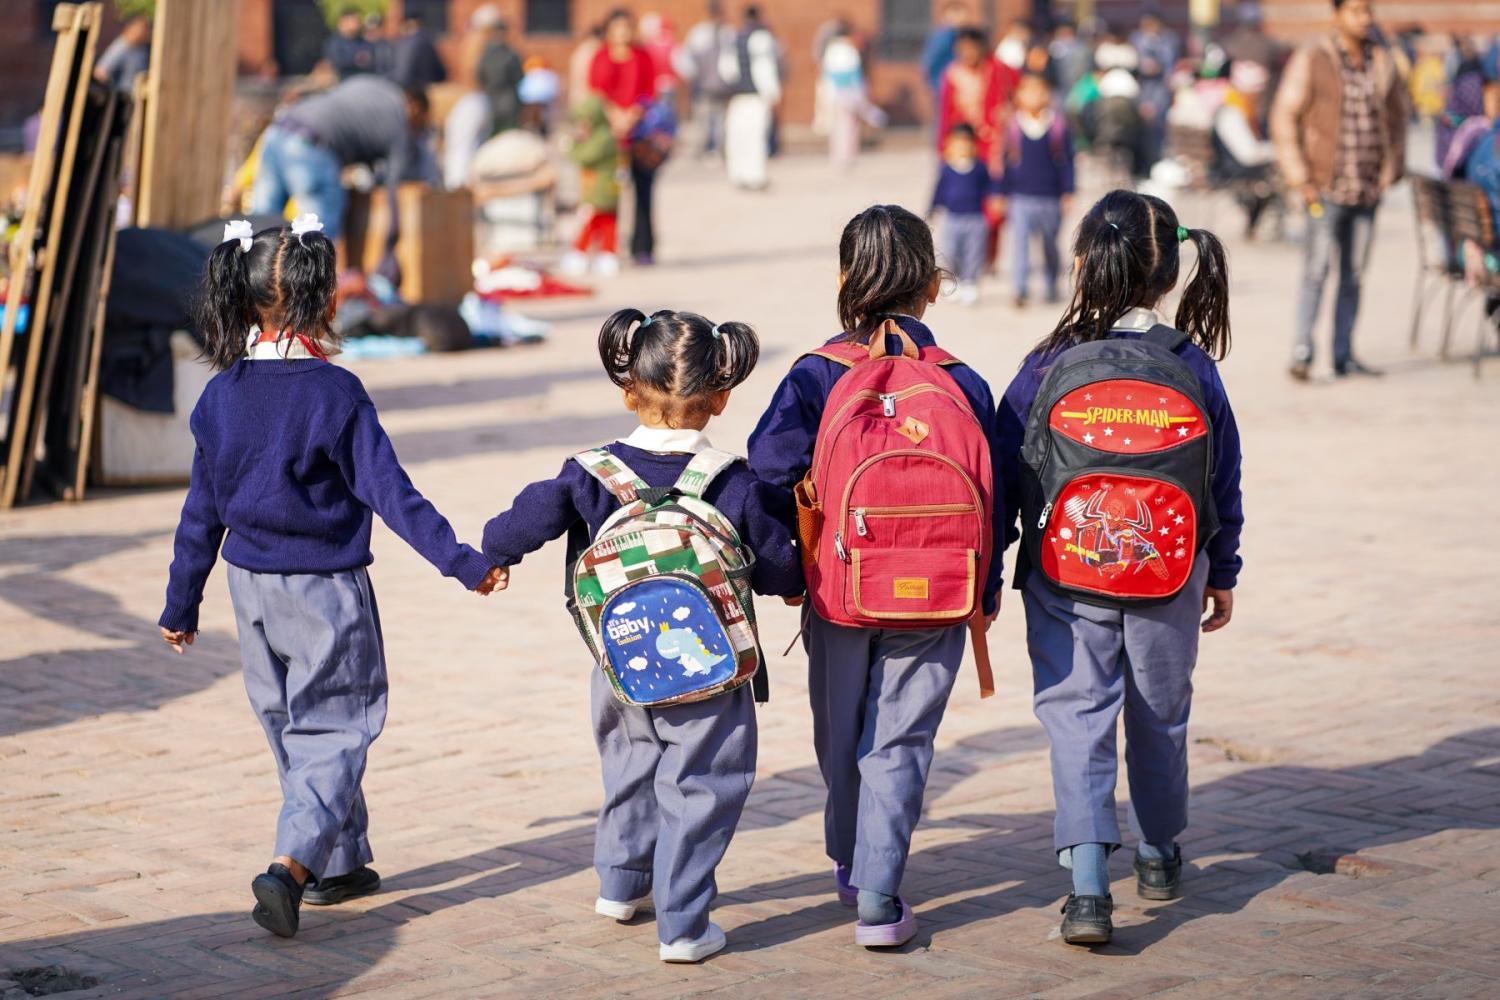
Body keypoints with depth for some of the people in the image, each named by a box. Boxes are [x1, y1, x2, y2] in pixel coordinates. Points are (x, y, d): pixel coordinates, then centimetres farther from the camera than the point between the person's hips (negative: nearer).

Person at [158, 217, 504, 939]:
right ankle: (292, 866, -16)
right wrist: (462, 563, -14)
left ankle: (341, 862, 29)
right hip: (326, 590, -5)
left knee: (287, 726, 18)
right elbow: (390, 494, -17)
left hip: (252, 585, 5)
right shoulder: (336, 394, -15)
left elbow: (201, 513, 4)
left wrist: (180, 604, 13)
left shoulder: (221, 396, -1)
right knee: (335, 729, 2)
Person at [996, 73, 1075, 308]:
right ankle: (1020, 289, -17)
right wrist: (1003, 194, 7)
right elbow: (1006, 163, 8)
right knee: (1019, 240, -14)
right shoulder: (1013, 126, 1)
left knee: (1050, 244, 13)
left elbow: (1067, 162, 3)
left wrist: (1068, 194, -1)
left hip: (1050, 198, 0)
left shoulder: (1059, 126, -1)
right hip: (1020, 198, 0)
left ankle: (1052, 288, 30)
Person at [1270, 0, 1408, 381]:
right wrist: (1300, 178, -10)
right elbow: (1284, 118, -6)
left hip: (1368, 190, 5)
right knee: (1317, 269, -12)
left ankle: (1344, 356, 12)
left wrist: (1392, 170, 12)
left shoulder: (1382, 63, 9)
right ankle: (1302, 352, -10)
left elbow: (1396, 116, 21)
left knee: (1354, 274, 7)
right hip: (1327, 188, -5)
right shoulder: (1312, 60, -6)